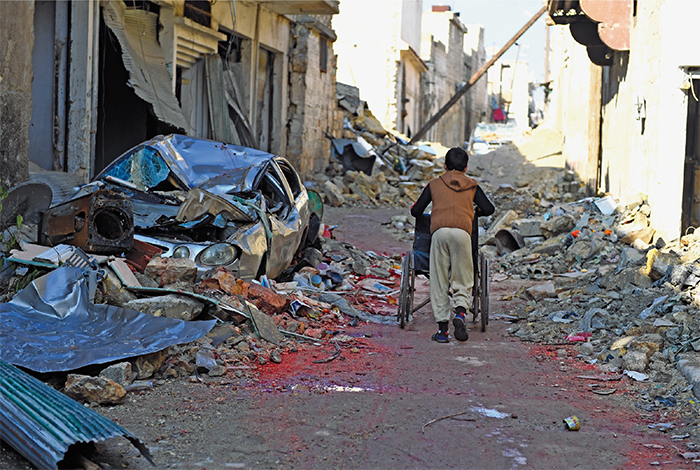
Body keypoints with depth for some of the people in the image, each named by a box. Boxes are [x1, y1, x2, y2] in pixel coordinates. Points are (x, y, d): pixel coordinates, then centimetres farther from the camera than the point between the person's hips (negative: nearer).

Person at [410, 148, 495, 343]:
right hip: (462, 231, 0)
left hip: (439, 230, 0)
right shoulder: (472, 185, 22)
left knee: (439, 283, 5)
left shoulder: (434, 184, 21)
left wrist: (415, 205, 42)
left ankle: (442, 329, 3)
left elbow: (416, 211, 18)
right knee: (463, 282, 8)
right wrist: (475, 210, 37)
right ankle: (461, 312, -20)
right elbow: (489, 209, 16)